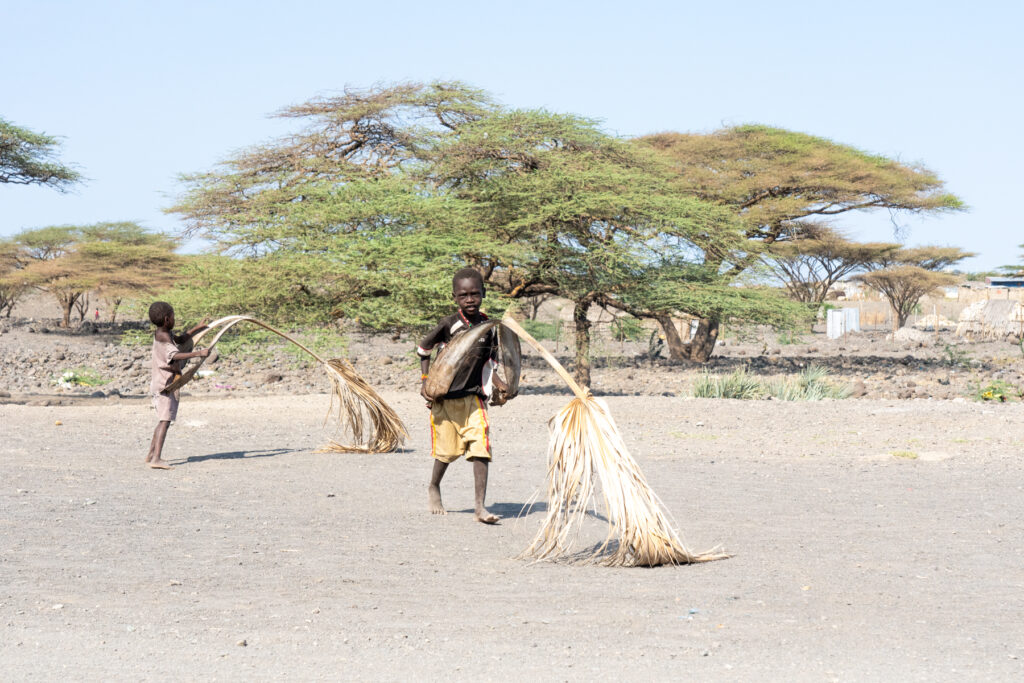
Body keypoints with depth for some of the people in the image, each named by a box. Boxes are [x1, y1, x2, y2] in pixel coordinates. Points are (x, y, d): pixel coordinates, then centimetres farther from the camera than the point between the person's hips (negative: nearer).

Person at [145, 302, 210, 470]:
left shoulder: (162, 333, 14)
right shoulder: (163, 337, -17)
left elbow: (180, 340, 32)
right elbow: (174, 355, -34)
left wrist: (197, 328, 31)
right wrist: (198, 354, -40)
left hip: (162, 385, 11)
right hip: (165, 385, -11)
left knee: (163, 421, 21)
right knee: (165, 420, -19)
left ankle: (151, 454, 30)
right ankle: (156, 459, -31)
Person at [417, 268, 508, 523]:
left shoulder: (488, 327, 2)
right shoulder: (449, 324, -9)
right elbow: (423, 349, 4)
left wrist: (497, 384, 1)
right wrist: (425, 381, -3)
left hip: (473, 397, 2)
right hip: (444, 396, -2)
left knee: (480, 447, -12)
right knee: (447, 449, 8)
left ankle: (480, 506, -13)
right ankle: (434, 489, 38)